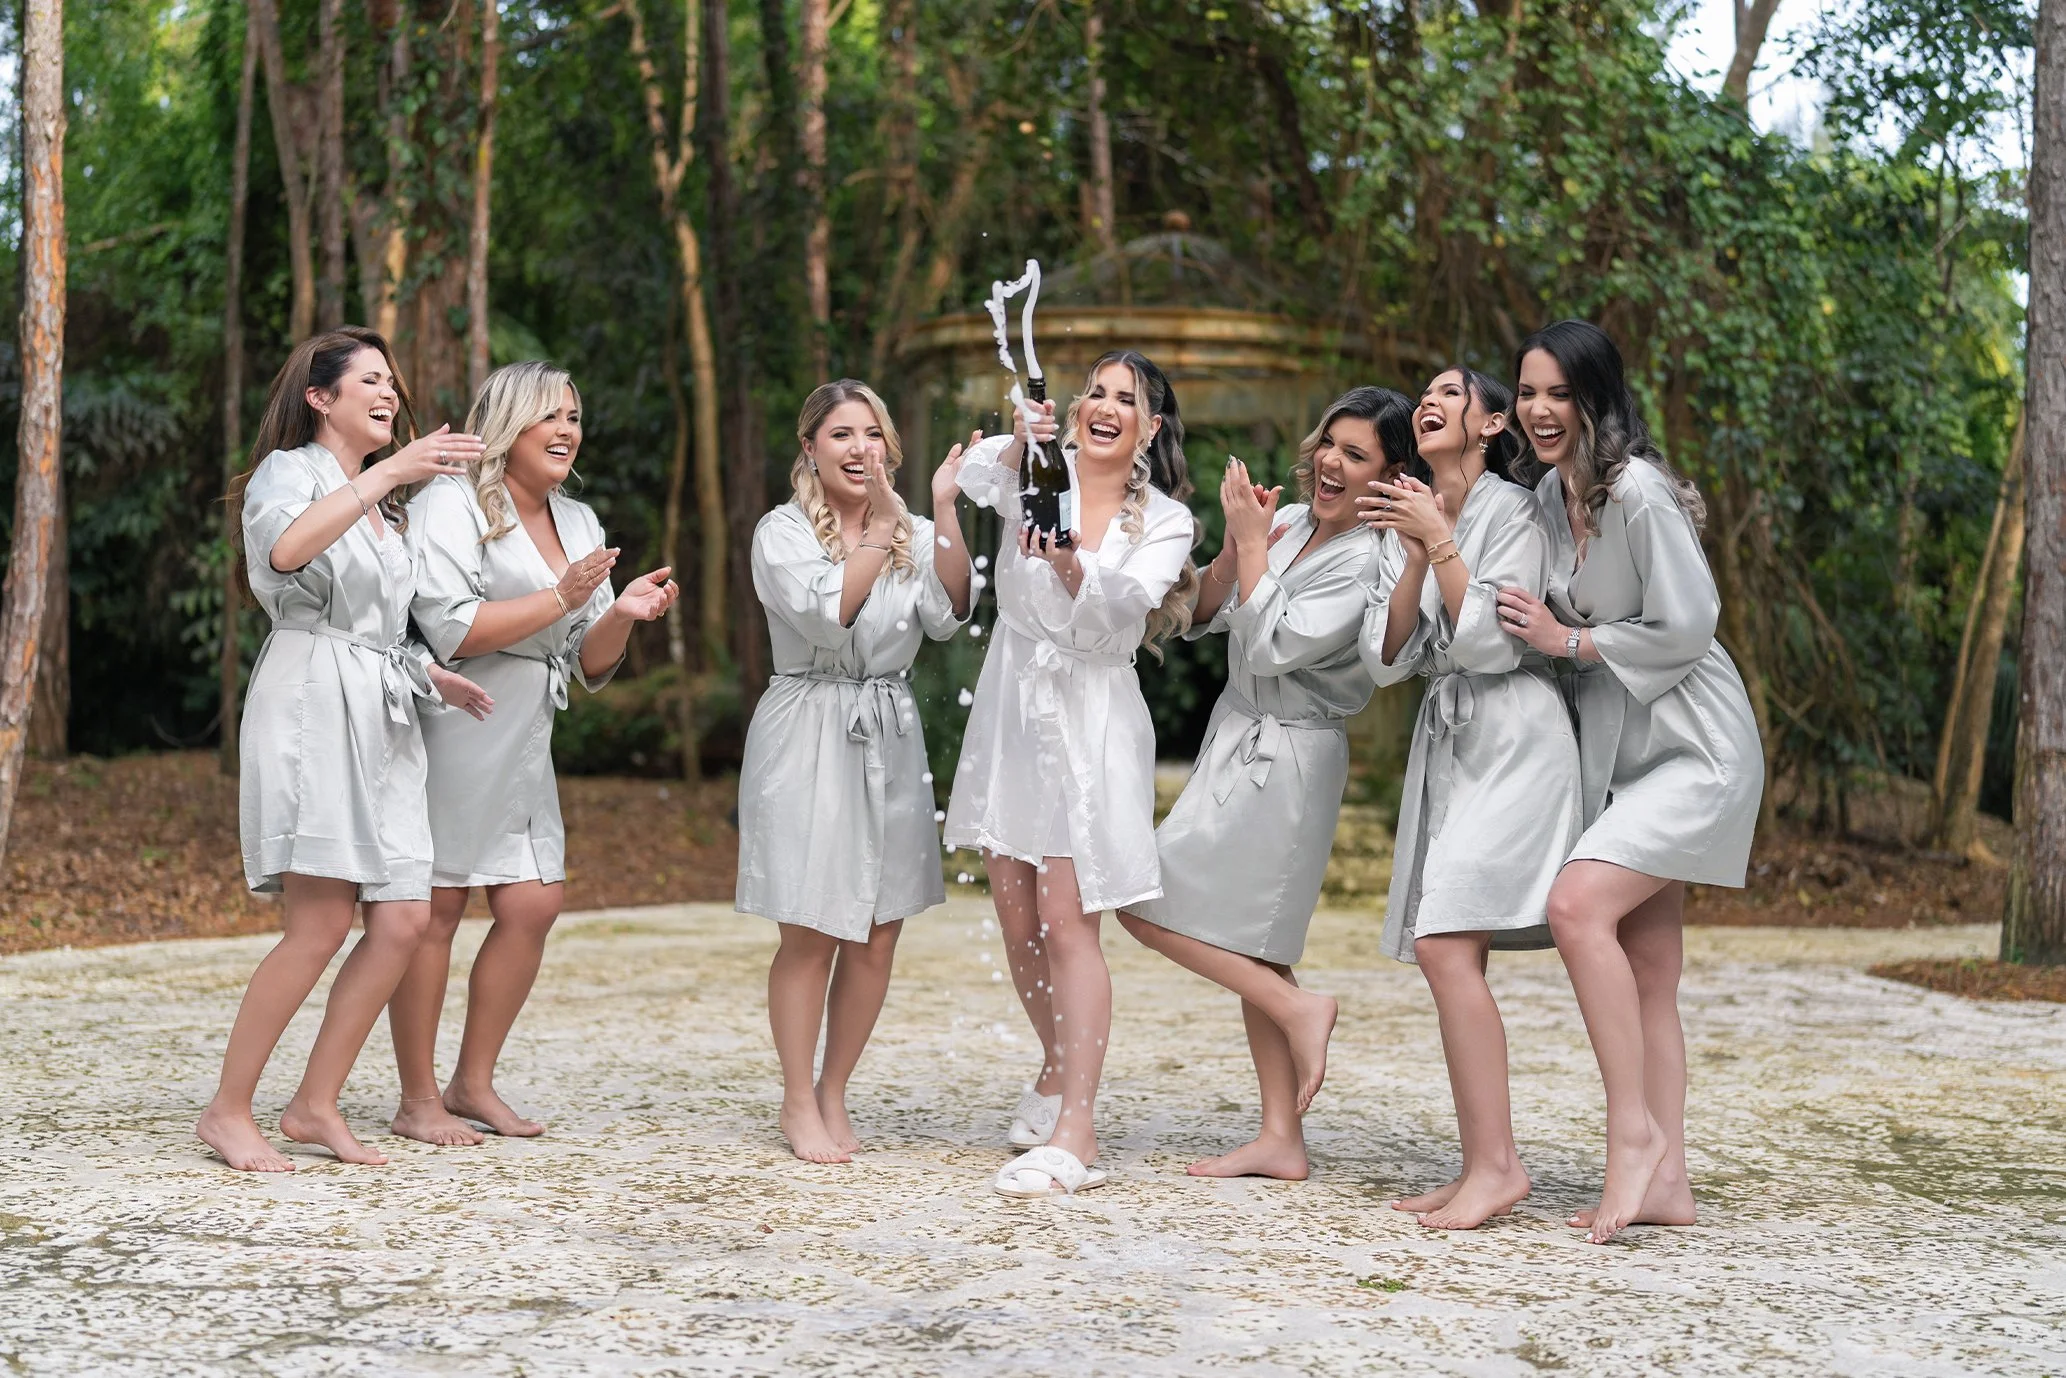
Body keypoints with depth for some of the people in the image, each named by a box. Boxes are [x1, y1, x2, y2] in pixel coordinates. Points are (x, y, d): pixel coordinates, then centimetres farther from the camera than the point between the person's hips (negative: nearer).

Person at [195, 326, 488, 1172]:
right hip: (310, 702, -8)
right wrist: (387, 473, -27)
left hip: (383, 719, 8)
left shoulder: (381, 500, 27)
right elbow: (287, 549, -23)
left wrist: (433, 675, 18)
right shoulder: (289, 472, 1)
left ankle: (315, 1105, 5)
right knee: (320, 925, -15)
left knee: (402, 920, -4)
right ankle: (228, 1111, -5)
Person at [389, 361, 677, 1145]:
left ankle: (472, 1083, 17)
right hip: (448, 730, -7)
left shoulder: (578, 523, 17)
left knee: (533, 904, 3)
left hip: (523, 741, 7)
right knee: (434, 907, -3)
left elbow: (589, 667, 16)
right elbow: (450, 630, -18)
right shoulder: (450, 504, -5)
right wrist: (561, 600, -16)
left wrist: (621, 616, -5)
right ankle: (418, 1101, 5)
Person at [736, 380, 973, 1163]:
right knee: (810, 935, -3)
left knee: (879, 934, 4)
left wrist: (944, 513, -14)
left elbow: (948, 616, -8)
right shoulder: (783, 532, -1)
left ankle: (833, 1094, 19)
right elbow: (827, 614, -17)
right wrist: (881, 526, -17)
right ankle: (798, 1105, 11)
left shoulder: (914, 535, 11)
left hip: (889, 739, 4)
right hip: (807, 737, -4)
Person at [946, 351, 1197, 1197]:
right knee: (1017, 922, 10)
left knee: (1067, 925, -10)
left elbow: (1124, 606, -17)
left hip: (1092, 722, -3)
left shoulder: (1165, 522, 1)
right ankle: (1059, 1068, 35)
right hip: (1012, 707, 3)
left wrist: (1073, 573, -38)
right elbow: (975, 477, -21)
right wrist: (1018, 445, -42)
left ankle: (1073, 1134, -10)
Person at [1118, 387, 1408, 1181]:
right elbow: (1200, 617, 9)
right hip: (1239, 741, 8)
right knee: (1246, 947, 10)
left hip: (1285, 758, -8)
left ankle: (1299, 1009, 0)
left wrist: (1252, 544, -13)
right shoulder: (1288, 522, 8)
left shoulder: (1369, 558, -15)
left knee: (1148, 903, -9)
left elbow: (1273, 647, -20)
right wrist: (1235, 545, -7)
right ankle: (1281, 1140, 14)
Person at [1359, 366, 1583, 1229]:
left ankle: (1495, 1164, -17)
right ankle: (1482, 1167, 6)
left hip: (1511, 738, -7)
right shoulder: (1408, 524, 16)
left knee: (1445, 944, -18)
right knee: (1449, 956, 2)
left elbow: (1490, 642, -13)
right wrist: (1414, 557, -6)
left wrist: (1441, 543, -14)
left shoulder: (1513, 512, -4)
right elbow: (1386, 658, 6)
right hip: (1446, 742, 8)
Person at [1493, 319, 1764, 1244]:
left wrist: (1569, 641, -12)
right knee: (1645, 976, 7)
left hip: (1695, 749, -9)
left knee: (1579, 904, -24)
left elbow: (1685, 627, -18)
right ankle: (1664, 1180, 12)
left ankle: (1634, 1131, -15)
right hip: (1622, 751, 9)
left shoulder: (1638, 493, -18)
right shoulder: (1550, 495, 8)